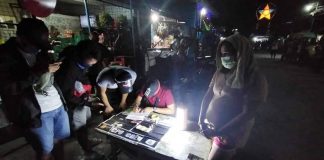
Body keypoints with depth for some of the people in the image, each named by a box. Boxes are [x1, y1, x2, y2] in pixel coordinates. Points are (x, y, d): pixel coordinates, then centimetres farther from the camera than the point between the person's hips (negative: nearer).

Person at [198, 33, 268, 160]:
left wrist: (218, 132, -21)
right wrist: (201, 120, -8)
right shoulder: (220, 72, -2)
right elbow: (208, 96, 2)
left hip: (229, 133, -4)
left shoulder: (255, 79, -16)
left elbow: (247, 114, -19)